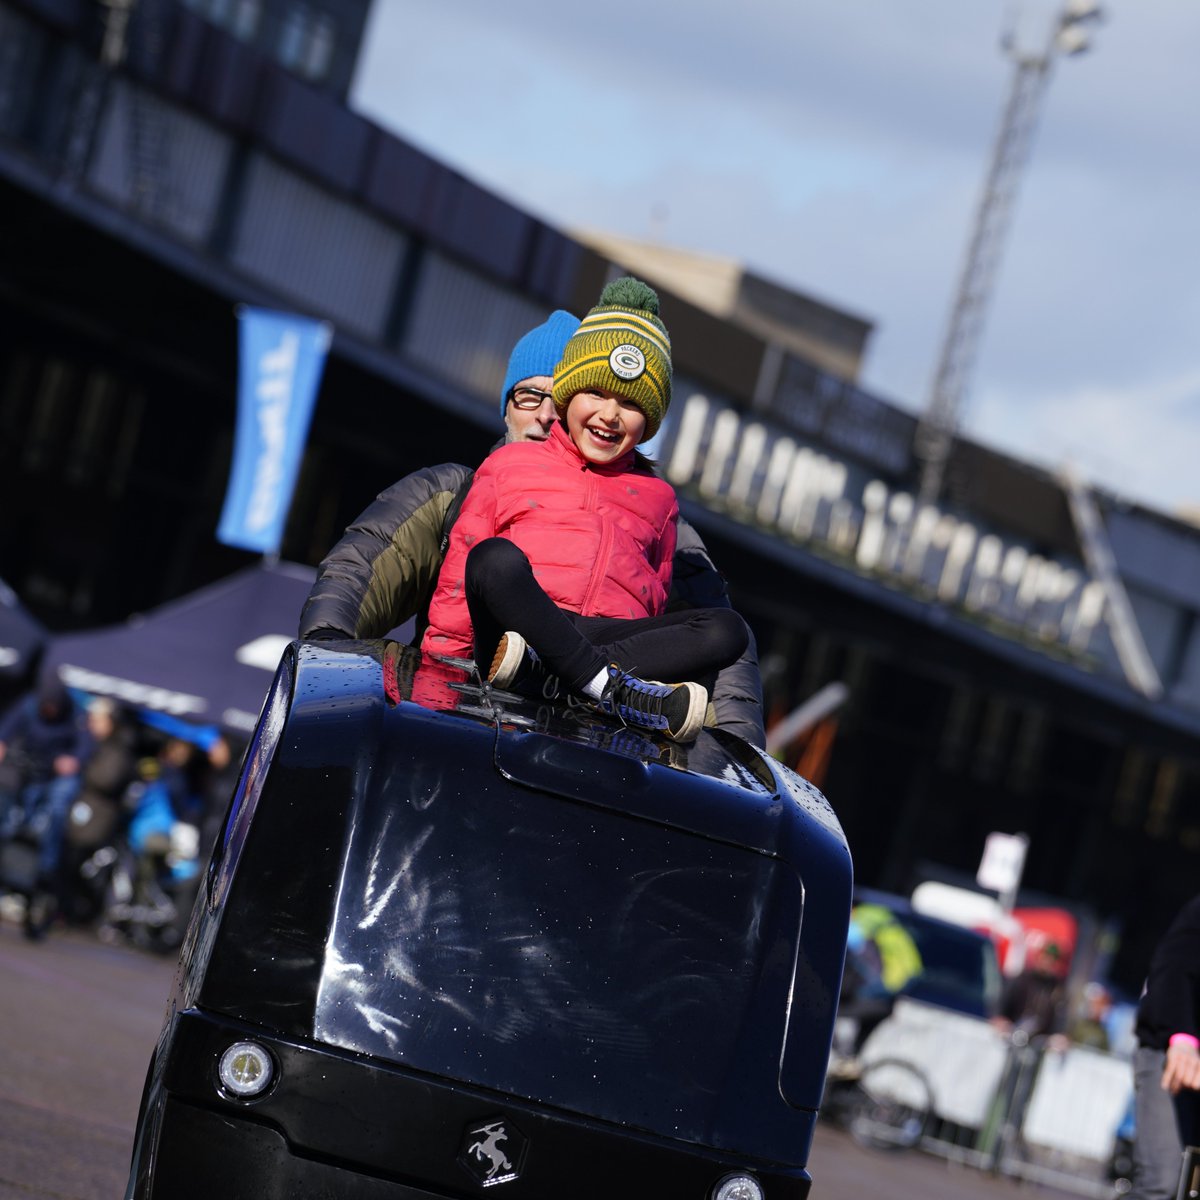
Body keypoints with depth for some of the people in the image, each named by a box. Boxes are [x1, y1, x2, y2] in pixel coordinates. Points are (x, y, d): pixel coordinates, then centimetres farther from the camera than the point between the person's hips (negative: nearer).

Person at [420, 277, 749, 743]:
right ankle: (610, 688, -43)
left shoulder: (657, 496, 28)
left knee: (726, 630, -25)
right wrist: (445, 653, 3)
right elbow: (463, 556, 14)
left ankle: (536, 663, -41)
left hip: (614, 635, 3)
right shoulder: (512, 464, 20)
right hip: (512, 628, -2)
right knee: (496, 558, -34)